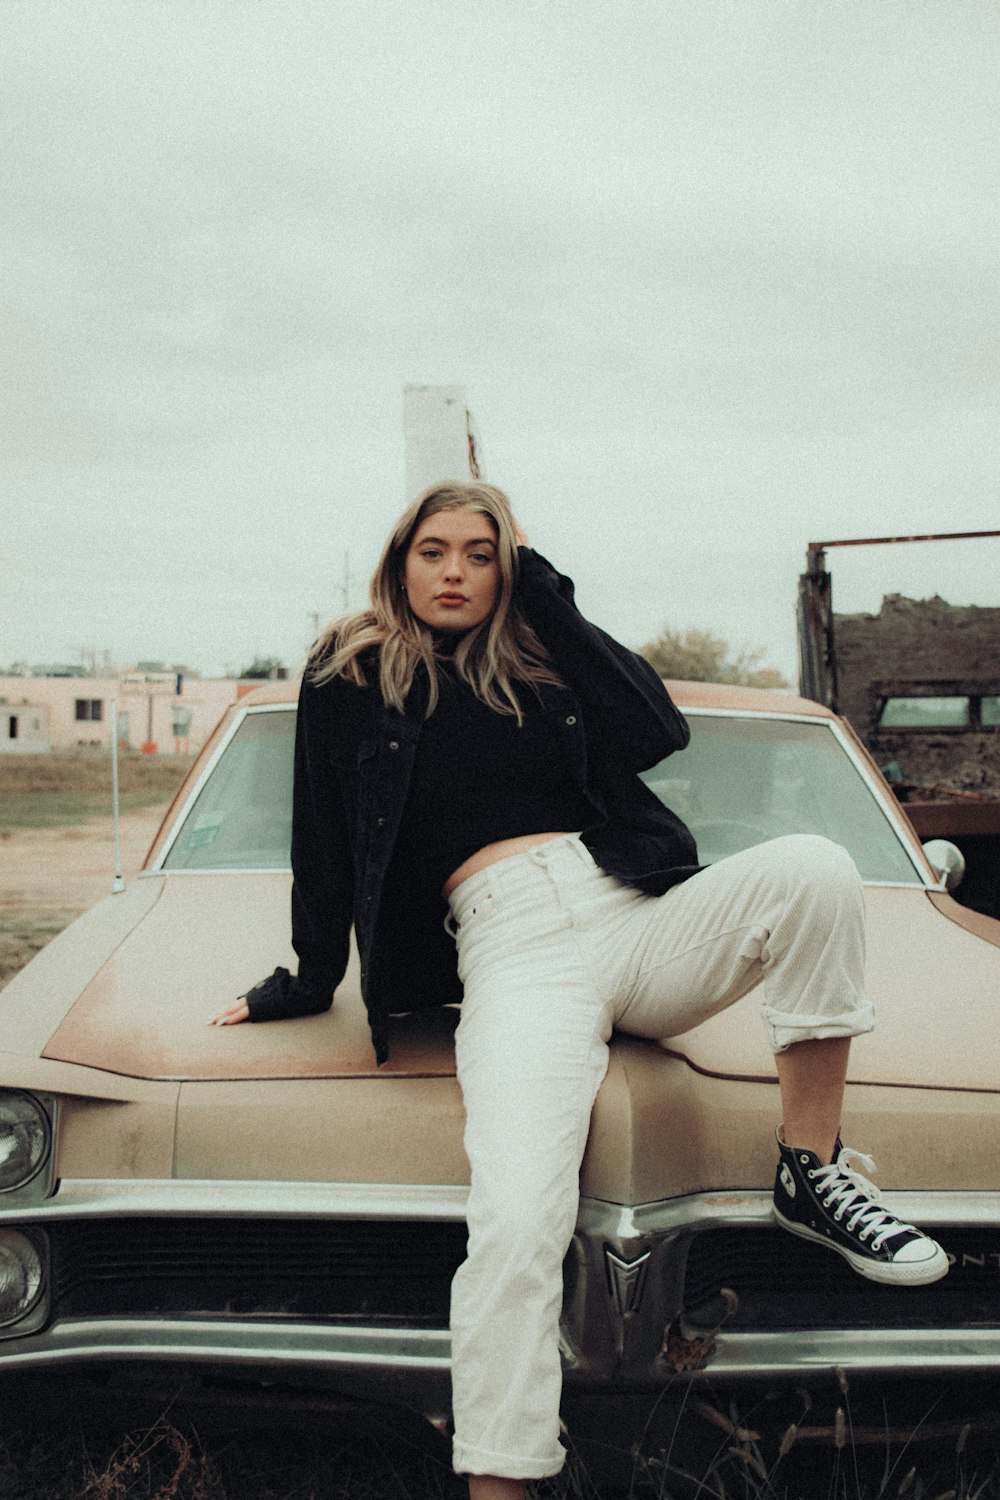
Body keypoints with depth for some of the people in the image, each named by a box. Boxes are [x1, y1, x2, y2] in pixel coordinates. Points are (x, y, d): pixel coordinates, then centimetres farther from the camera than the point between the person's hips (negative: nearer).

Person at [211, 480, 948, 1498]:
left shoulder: (540, 656, 21)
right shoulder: (349, 679, 15)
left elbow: (654, 733, 3)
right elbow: (323, 845, 17)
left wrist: (542, 589, 5)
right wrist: (308, 984, 18)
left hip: (641, 919, 4)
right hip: (514, 953, -3)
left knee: (815, 869, -26)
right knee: (516, 1226, -27)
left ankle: (811, 1172, -13)